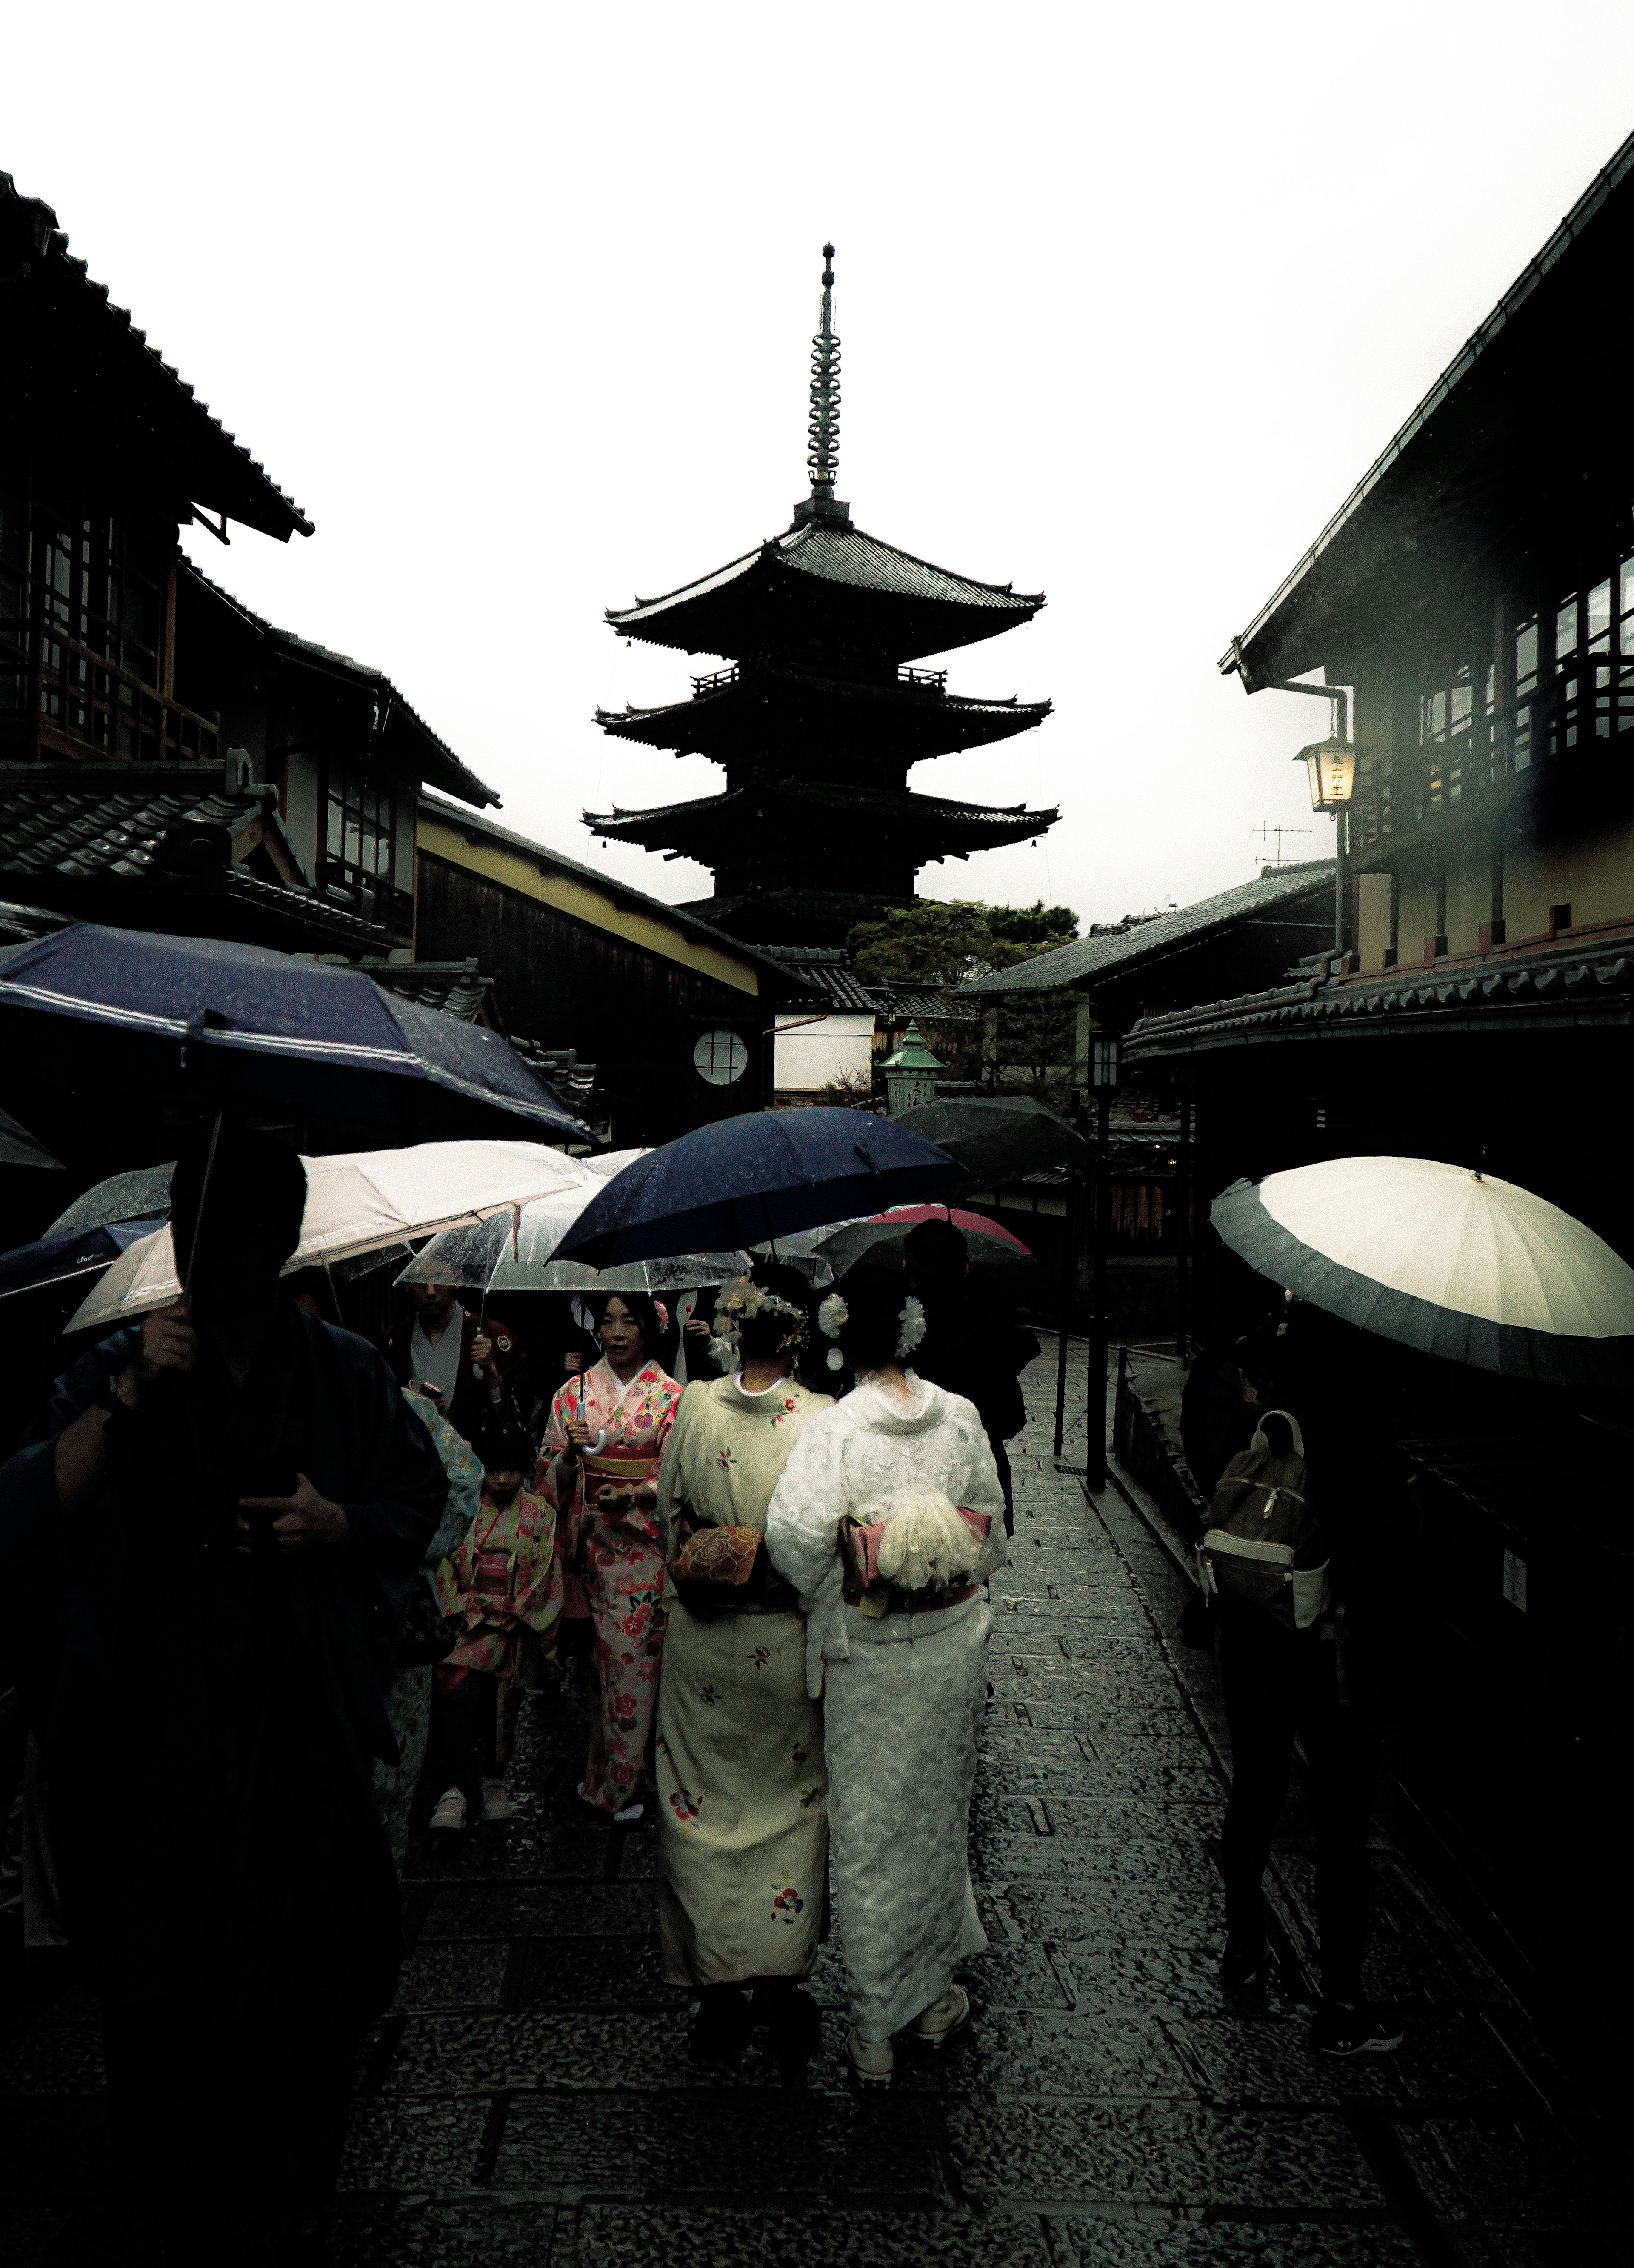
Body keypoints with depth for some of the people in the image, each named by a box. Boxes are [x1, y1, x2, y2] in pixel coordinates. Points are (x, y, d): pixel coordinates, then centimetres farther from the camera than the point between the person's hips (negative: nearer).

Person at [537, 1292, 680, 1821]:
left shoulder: (670, 1397, -2)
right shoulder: (574, 1393, 6)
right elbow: (550, 1474, 6)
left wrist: (635, 1495, -18)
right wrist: (570, 1453, -14)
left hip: (644, 1542, -2)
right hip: (589, 1543, 2)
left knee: (631, 1656, -1)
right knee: (603, 1655, 6)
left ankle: (620, 1783, 12)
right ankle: (606, 1774, 22)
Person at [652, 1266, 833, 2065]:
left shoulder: (693, 1408, -9)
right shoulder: (823, 1420, -17)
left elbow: (670, 1520, 2)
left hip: (703, 1644, 2)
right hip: (789, 1642, -2)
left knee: (705, 1812, 15)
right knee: (789, 1808, 15)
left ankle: (719, 1996, 25)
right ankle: (783, 1989, 25)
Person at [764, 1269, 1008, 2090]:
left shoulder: (835, 1429, -20)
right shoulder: (961, 1417, -7)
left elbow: (793, 1531, -32)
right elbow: (991, 1528, 2)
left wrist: (823, 1595, -12)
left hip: (869, 1654, -3)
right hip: (953, 1644, 4)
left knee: (869, 1835, 11)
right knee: (939, 1815, 21)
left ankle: (875, 2030, 23)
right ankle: (937, 1995, 38)